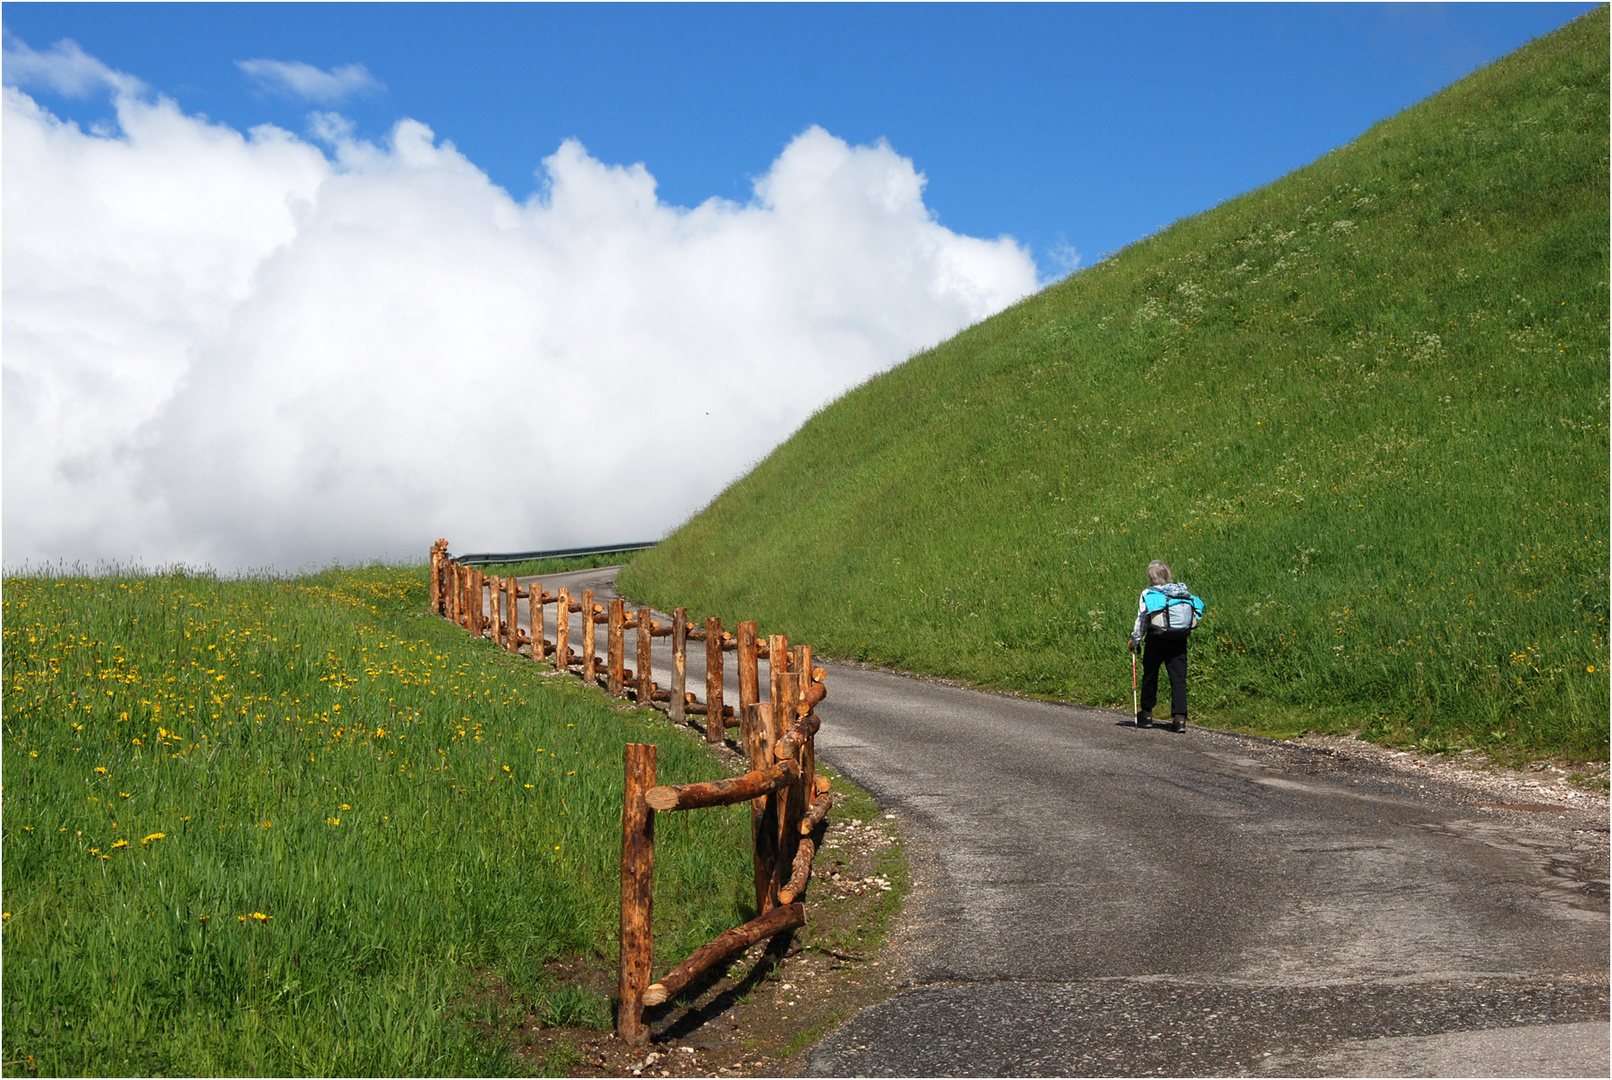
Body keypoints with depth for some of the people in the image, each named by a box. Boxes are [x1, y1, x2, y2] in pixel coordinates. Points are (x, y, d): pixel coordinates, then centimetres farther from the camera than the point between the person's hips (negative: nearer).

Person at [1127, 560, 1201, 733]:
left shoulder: (1148, 594, -5)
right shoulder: (1182, 591, 6)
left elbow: (1142, 620, -3)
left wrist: (1135, 641, 7)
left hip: (1157, 639, -3)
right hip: (1180, 640, 3)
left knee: (1150, 676, 13)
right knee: (1179, 678, 2)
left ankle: (1146, 714, 22)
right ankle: (1179, 718, -7)